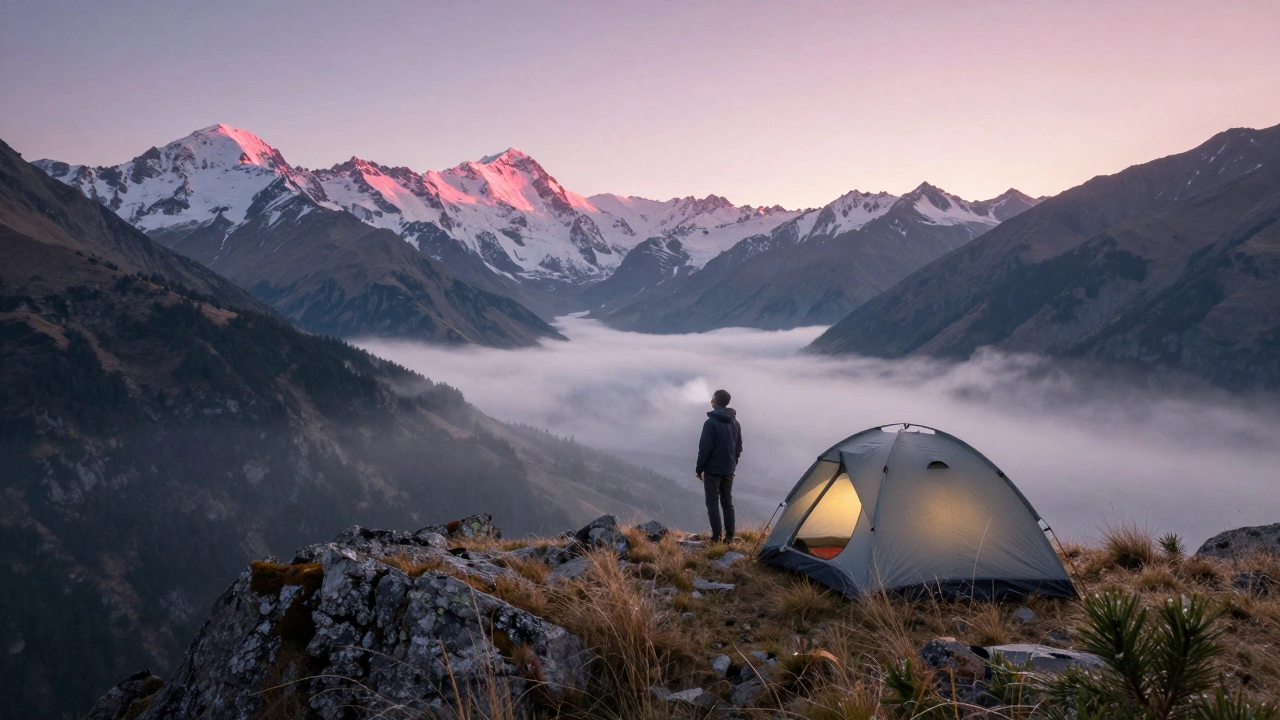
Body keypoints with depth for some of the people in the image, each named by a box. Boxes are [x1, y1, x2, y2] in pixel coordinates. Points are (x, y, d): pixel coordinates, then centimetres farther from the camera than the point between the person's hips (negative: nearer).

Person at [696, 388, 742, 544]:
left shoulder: (711, 422, -15)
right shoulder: (735, 423, 7)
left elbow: (705, 448, -16)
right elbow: (738, 448, 13)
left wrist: (699, 468, -7)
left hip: (713, 469, -6)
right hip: (729, 470, 6)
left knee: (712, 503, 0)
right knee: (727, 502, 12)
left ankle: (716, 537, -1)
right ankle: (729, 536, 12)